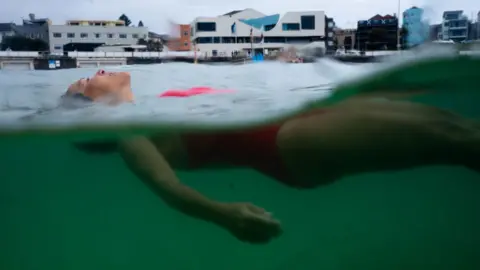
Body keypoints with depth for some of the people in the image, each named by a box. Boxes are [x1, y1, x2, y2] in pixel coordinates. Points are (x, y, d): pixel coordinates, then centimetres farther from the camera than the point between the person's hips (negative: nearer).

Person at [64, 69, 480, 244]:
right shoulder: (126, 130, 1)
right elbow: (165, 183, -15)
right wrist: (223, 214, -36)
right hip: (284, 143, -8)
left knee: (436, 117, 0)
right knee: (444, 135, -16)